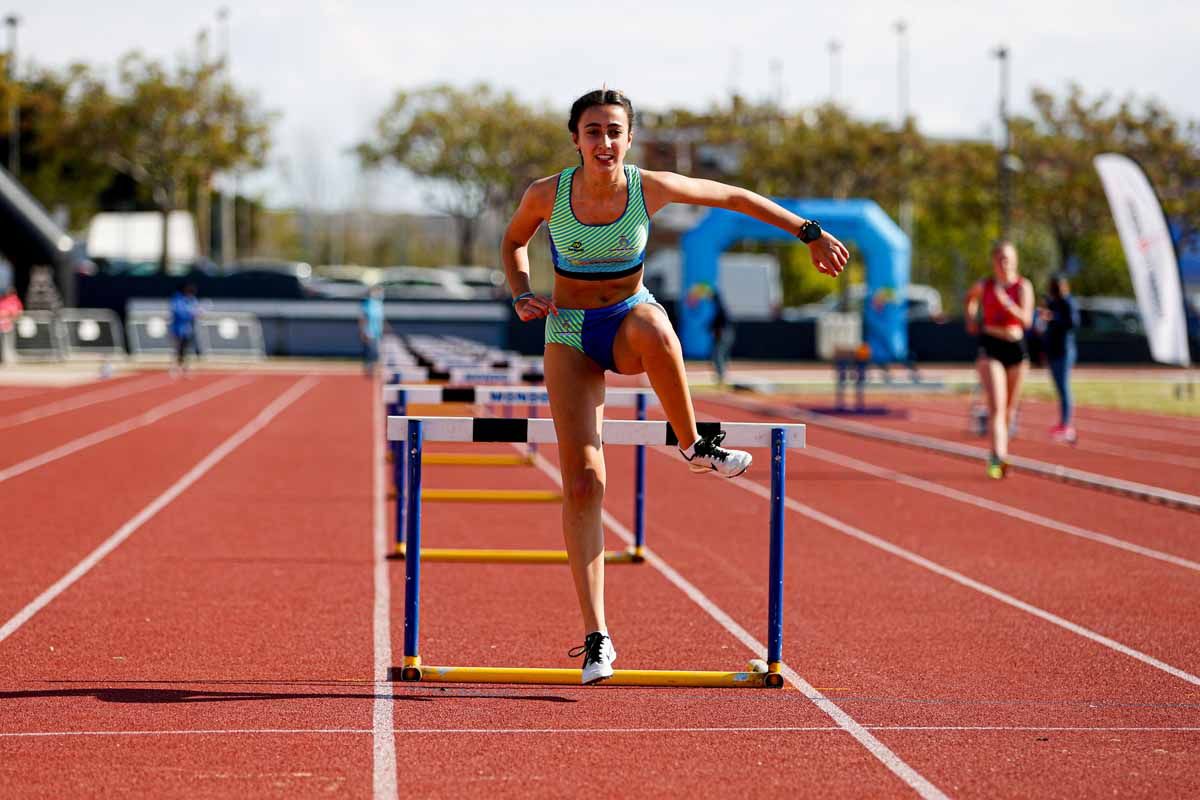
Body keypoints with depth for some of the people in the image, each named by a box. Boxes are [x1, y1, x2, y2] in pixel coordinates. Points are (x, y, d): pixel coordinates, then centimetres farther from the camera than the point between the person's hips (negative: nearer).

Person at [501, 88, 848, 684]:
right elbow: (513, 242, 10)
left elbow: (734, 197, 0)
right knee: (582, 481, -11)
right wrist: (522, 294, -8)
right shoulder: (546, 195, -12)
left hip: (629, 319, 0)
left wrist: (810, 233, 2)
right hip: (570, 333, 1)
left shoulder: (650, 189, -13)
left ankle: (693, 445, -16)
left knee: (653, 328, -42)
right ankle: (596, 636, -7)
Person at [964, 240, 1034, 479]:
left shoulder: (1023, 286, -1)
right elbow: (970, 298, 27)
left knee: (1010, 409, 12)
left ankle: (1001, 453, 31)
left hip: (1016, 348, 2)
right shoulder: (984, 286, 3)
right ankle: (997, 457, -27)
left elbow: (1027, 320, -14)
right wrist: (971, 320, 14)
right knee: (996, 407, -17)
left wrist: (1007, 302, -26)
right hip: (991, 349, -2)